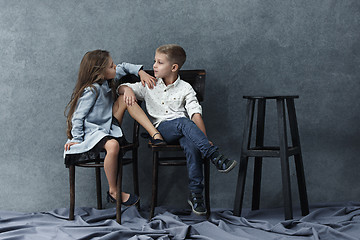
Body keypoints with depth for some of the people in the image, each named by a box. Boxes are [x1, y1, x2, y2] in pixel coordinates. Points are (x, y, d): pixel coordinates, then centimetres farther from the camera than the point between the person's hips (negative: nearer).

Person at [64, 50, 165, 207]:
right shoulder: (91, 90, -19)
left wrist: (140, 72, 7)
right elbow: (78, 116, -15)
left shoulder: (106, 80, 6)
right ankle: (113, 192, -22)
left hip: (108, 128, 8)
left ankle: (155, 134, -16)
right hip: (92, 131, -8)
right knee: (112, 145, -42)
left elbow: (124, 68, 22)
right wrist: (77, 139, -13)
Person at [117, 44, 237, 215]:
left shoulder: (185, 88, 10)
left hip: (183, 130, 0)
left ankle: (195, 194, -29)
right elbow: (121, 88, 22)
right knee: (184, 123, -34)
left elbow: (195, 113, -2)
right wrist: (127, 90, -4)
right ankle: (216, 157, -44)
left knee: (192, 145, -36)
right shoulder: (150, 86, 16)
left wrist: (204, 139, -15)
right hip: (161, 129, 0)